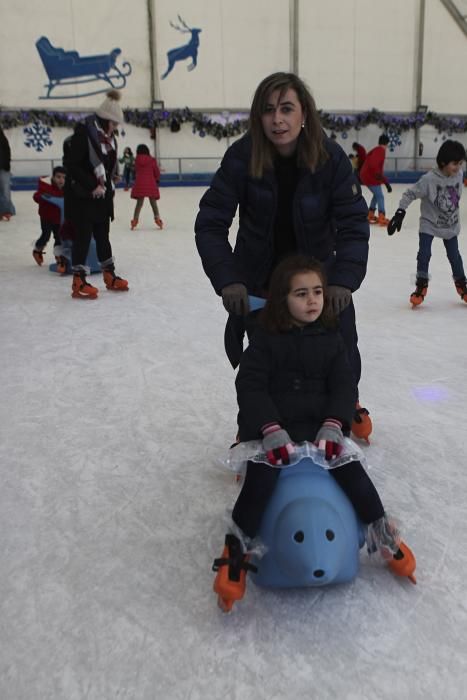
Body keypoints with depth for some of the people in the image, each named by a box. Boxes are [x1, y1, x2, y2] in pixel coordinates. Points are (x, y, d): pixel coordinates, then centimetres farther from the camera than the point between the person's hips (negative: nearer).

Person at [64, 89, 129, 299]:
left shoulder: (109, 137, 9)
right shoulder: (83, 133, -17)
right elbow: (72, 165, -21)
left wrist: (108, 184, 2)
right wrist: (92, 186, -23)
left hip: (102, 196, 8)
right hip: (81, 196, -8)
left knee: (102, 235, 14)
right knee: (83, 236, -4)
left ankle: (109, 276, 24)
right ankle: (79, 282, 2)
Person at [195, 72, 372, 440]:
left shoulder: (330, 156, -22)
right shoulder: (241, 156, -23)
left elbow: (354, 222, -22)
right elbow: (210, 223, -22)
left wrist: (344, 279, -35)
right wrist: (227, 280, -34)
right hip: (258, 274, 0)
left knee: (341, 338, 6)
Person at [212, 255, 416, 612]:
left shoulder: (331, 338, 6)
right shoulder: (266, 339, -4)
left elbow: (345, 385, 1)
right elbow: (250, 386, -10)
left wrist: (333, 425, -18)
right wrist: (271, 430, -24)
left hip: (319, 425, 3)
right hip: (271, 428, -2)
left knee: (350, 468, -17)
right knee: (263, 476, -26)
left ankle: (382, 532, 4)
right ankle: (237, 546, -10)